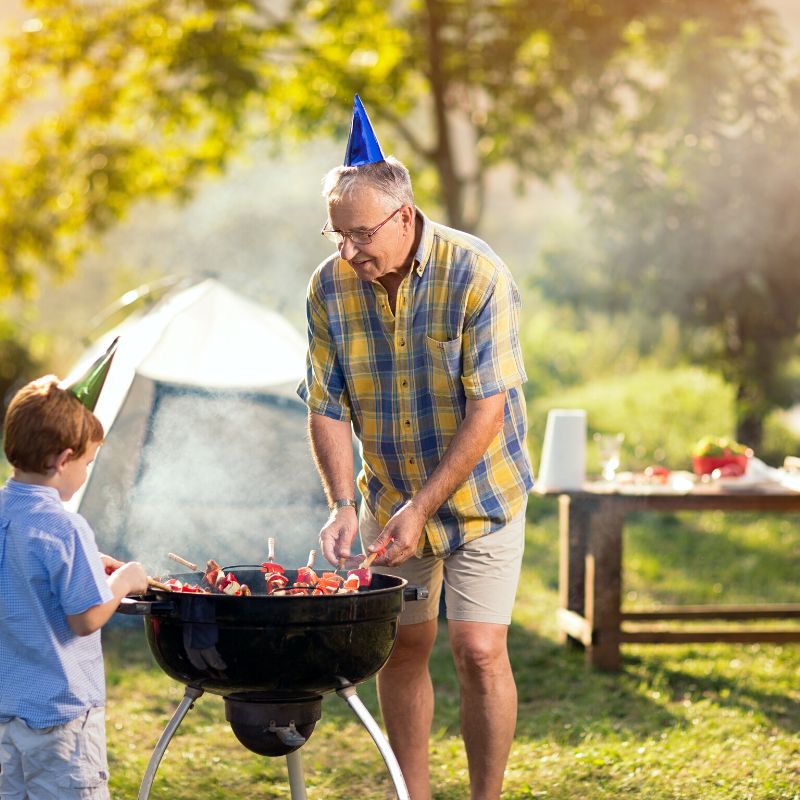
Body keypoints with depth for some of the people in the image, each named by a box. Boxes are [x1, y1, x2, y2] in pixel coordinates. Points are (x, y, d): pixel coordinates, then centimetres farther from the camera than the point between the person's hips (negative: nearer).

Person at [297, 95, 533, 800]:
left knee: (479, 650, -8)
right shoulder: (330, 287, -7)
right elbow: (328, 407, -3)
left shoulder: (476, 275, -21)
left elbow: (487, 407, -21)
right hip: (390, 501, 4)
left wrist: (422, 507, -23)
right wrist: (342, 504, -17)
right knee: (401, 647, 6)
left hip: (480, 496, -4)